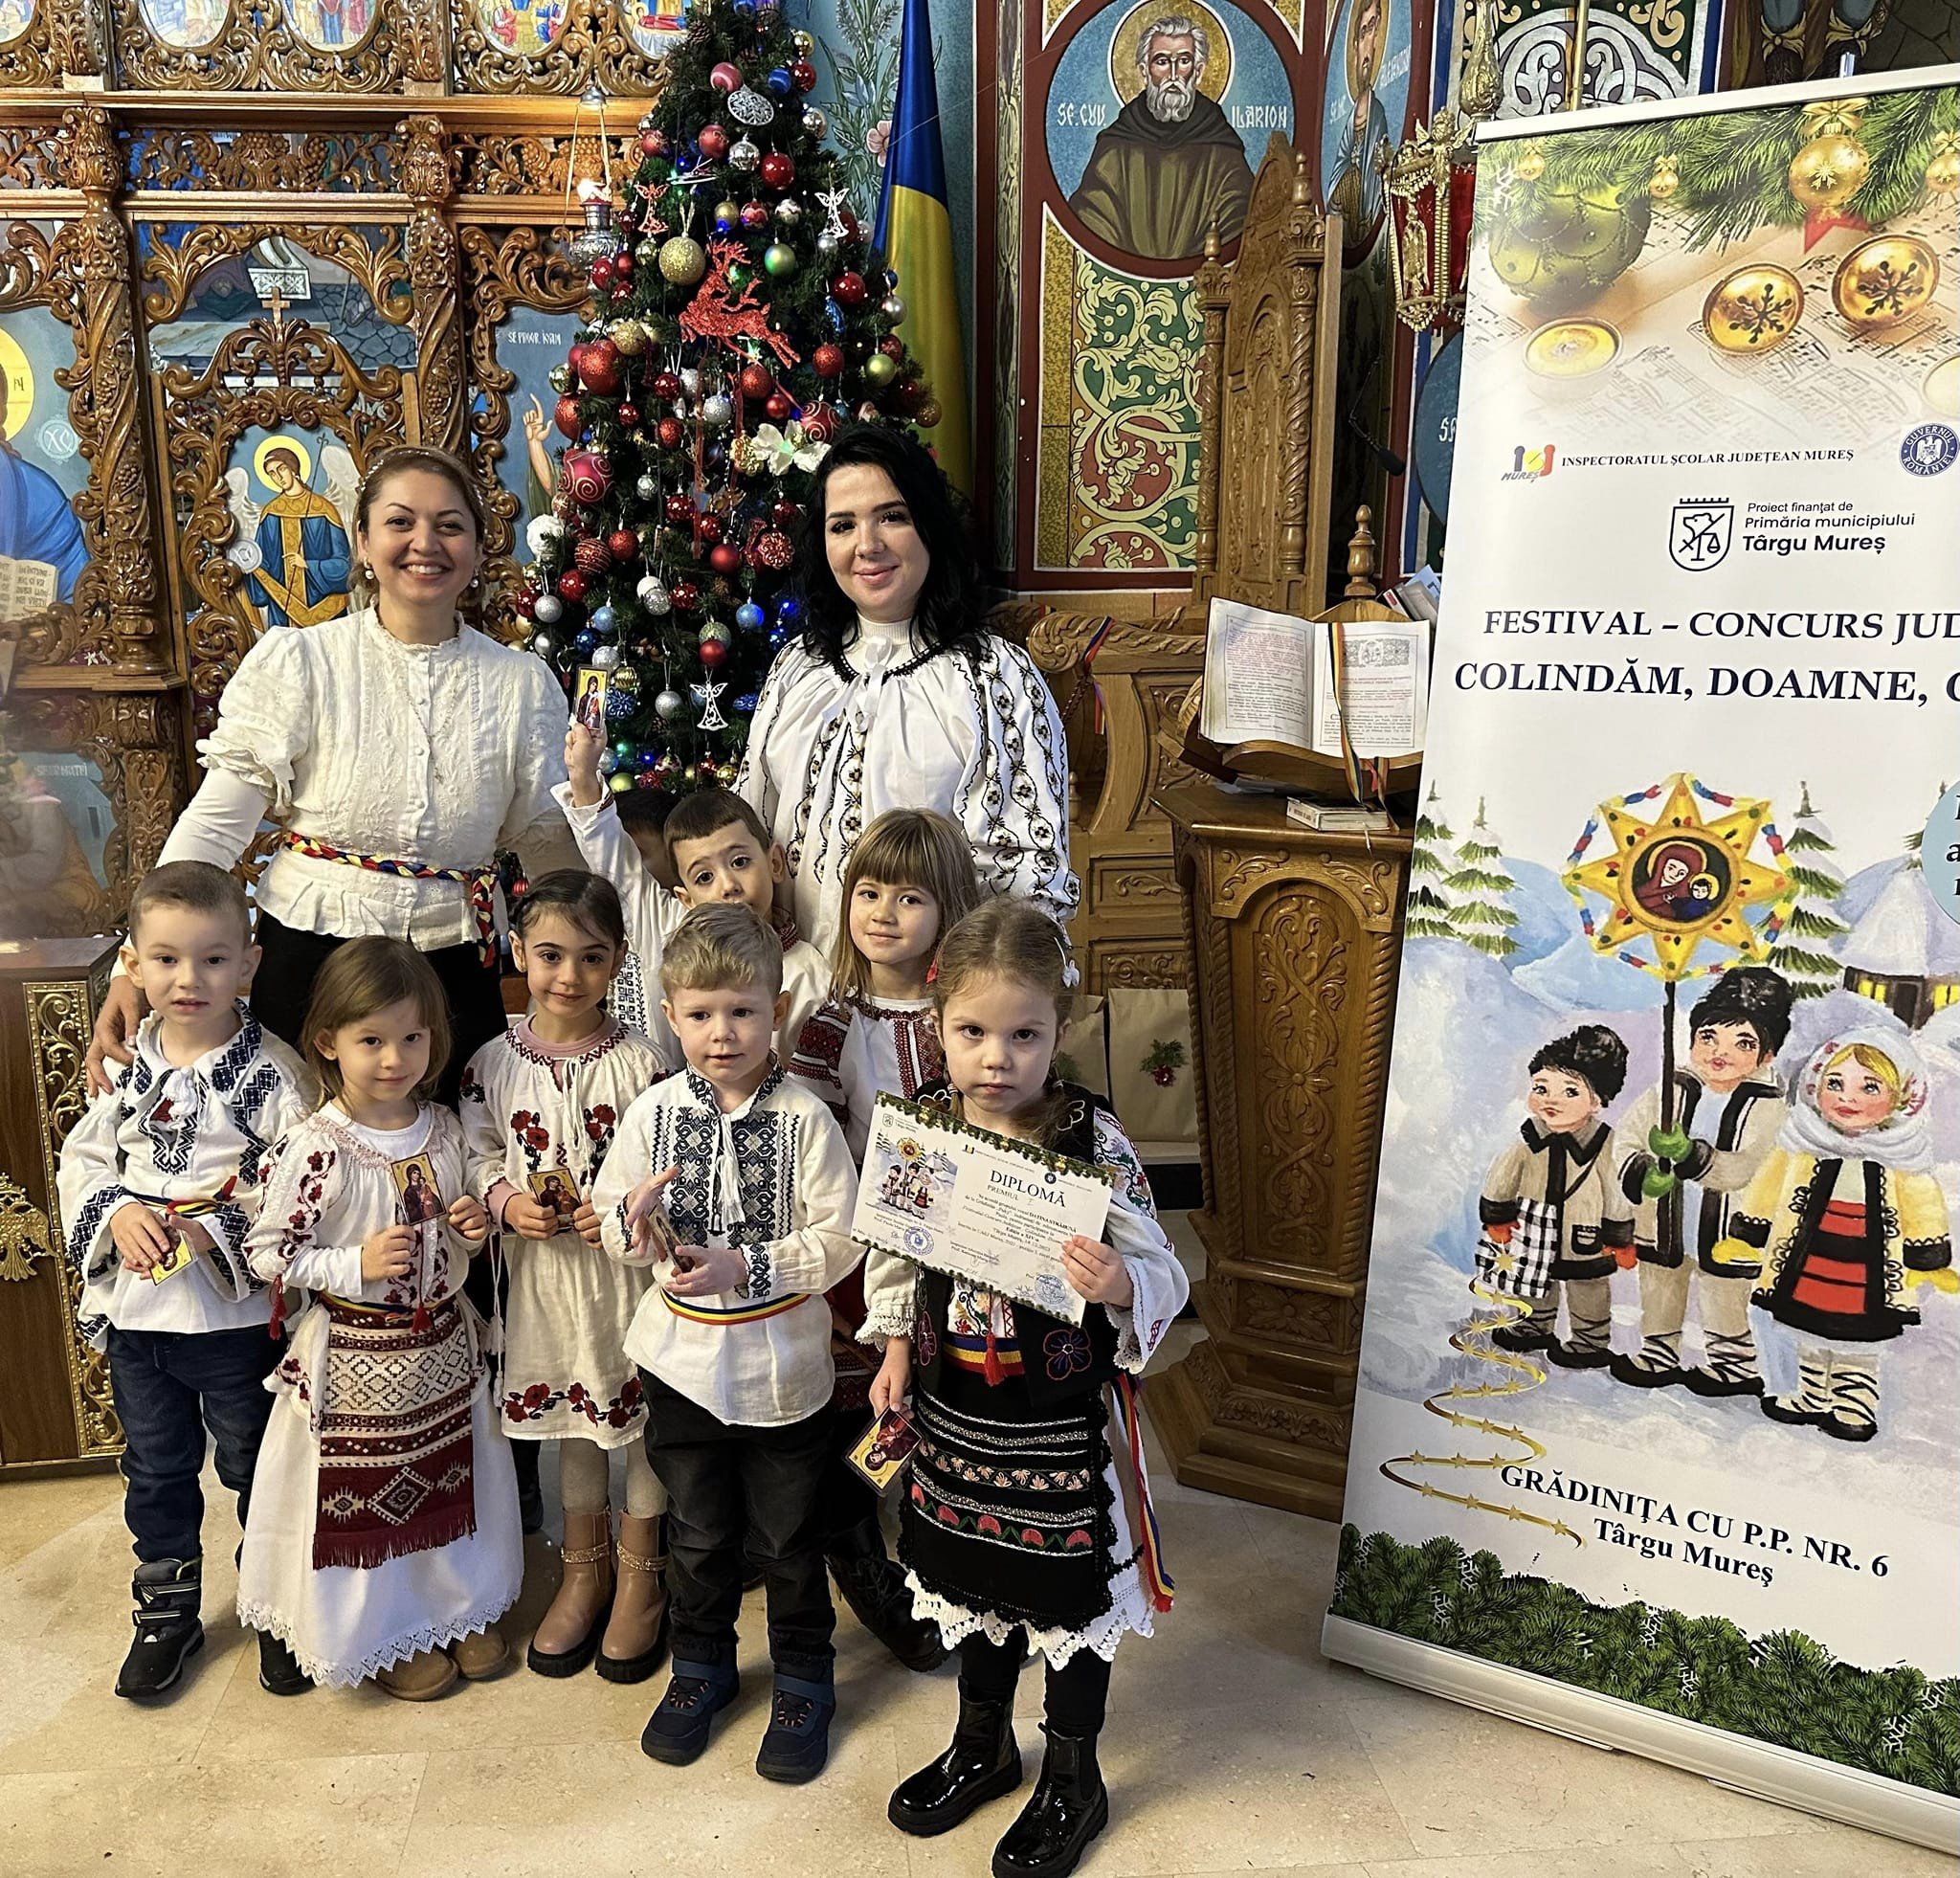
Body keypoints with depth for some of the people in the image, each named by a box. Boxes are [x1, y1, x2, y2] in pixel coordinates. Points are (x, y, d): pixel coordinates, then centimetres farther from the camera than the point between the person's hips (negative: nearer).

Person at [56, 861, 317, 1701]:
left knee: (258, 1468, 13)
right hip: (133, 1310, 5)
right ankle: (167, 1611, 41)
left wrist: (215, 1224, -26)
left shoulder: (272, 1071, -15)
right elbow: (81, 1159, 6)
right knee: (156, 1468, 21)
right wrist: (116, 1213, -13)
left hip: (238, 1313, -4)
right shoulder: (125, 1065, 0)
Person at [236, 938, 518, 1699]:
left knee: (452, 1479, 19)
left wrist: (473, 1229, -8)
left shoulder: (443, 1129, -3)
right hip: (357, 1358, -5)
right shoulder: (314, 1147, -20)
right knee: (366, 1494, 12)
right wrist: (358, 1266, -23)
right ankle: (387, 1635, 35)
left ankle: (461, 1607, 42)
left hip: (443, 1344, 5)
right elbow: (266, 1251, -13)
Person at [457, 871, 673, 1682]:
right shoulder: (493, 1064, -4)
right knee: (565, 1412, 18)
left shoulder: (640, 1063, -12)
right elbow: (478, 1157, 5)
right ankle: (585, 1566, 39)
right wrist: (506, 1201, -13)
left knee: (638, 1409, 10)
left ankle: (641, 1571, 32)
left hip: (625, 1266, -3)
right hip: (542, 1269, 3)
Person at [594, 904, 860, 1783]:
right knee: (698, 1529, 21)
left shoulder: (804, 1119, -15)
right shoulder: (654, 1112, -6)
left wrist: (745, 1266, -23)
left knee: (788, 1536, 15)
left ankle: (804, 1679, 36)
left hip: (781, 1363, -2)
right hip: (682, 1358, 3)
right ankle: (702, 1664, 44)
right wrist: (635, 1217, -22)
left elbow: (839, 1240, -15)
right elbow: (614, 1230, 0)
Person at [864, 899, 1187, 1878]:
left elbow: (1160, 1274, -16)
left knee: (1067, 1595, 14)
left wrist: (1121, 1287, -36)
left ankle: (1072, 1781, 40)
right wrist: (896, 1348, 5)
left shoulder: (1092, 1139, -20)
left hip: (1064, 1421, -4)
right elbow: (896, 1252, 7)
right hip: (956, 1410, 4)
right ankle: (983, 1743, 50)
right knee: (975, 1577, 24)